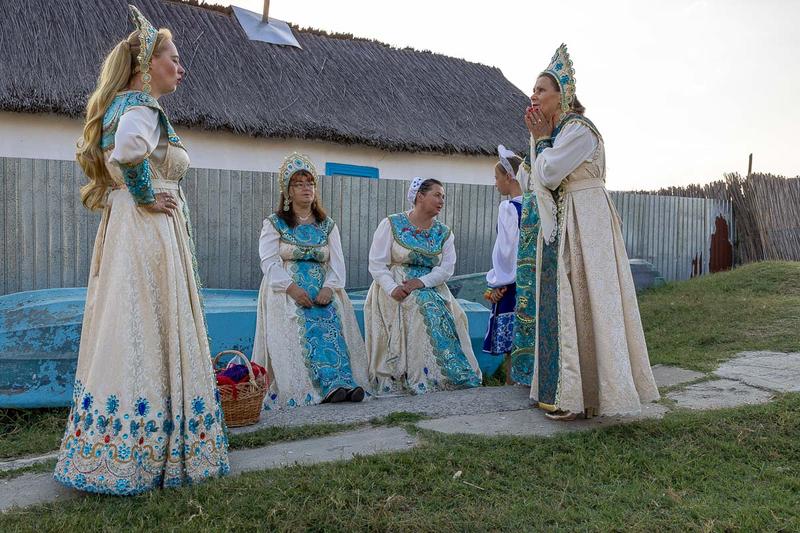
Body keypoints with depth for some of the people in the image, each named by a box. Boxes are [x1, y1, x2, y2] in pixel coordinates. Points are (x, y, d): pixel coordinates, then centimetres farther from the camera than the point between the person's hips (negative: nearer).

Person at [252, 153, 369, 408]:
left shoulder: (327, 225, 17)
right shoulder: (274, 224, 8)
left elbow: (337, 263, 7)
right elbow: (269, 262, -5)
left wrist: (329, 287, -14)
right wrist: (292, 287, -20)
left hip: (322, 290, 3)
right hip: (286, 291, -2)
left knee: (332, 321, -26)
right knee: (307, 325, -29)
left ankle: (345, 382, -35)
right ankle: (333, 383, -37)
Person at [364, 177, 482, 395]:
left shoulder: (444, 233, 13)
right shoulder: (391, 224, 1)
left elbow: (447, 268, 0)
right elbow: (376, 263, -6)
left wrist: (421, 282, -17)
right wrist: (392, 288, -22)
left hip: (431, 288, 4)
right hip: (396, 292, -4)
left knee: (444, 318, -22)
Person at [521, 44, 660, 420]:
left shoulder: (579, 129, -13)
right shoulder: (556, 131, 16)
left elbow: (549, 176, -18)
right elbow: (543, 181, 12)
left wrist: (542, 139, -4)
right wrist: (538, 138, 7)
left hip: (584, 223, -9)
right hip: (561, 225, 9)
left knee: (581, 301, -7)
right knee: (563, 302, 10)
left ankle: (580, 395, 1)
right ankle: (567, 388, 18)